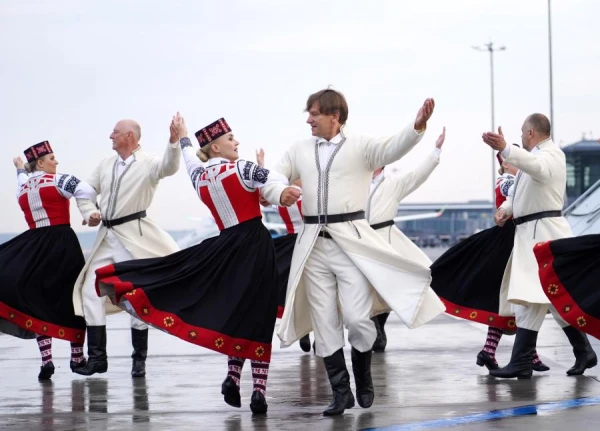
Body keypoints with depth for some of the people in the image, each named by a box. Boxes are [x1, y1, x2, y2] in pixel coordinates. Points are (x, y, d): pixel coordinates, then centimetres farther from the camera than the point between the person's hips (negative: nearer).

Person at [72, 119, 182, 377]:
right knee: (91, 290, 2)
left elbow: (169, 167, -28)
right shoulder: (106, 164, 12)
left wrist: (174, 141, -45)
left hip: (133, 234, -7)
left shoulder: (147, 163, -8)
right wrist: (90, 211, 4)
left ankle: (139, 358, 6)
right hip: (107, 235, 7)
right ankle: (97, 356, 7)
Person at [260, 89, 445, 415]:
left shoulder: (360, 147, 2)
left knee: (357, 318, -9)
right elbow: (270, 180, 16)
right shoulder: (299, 150, 14)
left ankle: (363, 379, 16)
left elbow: (393, 148, -14)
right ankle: (341, 392, 11)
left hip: (351, 241, -4)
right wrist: (278, 194, -8)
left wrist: (417, 127, -34)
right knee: (324, 324, 3)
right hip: (313, 244, 4)